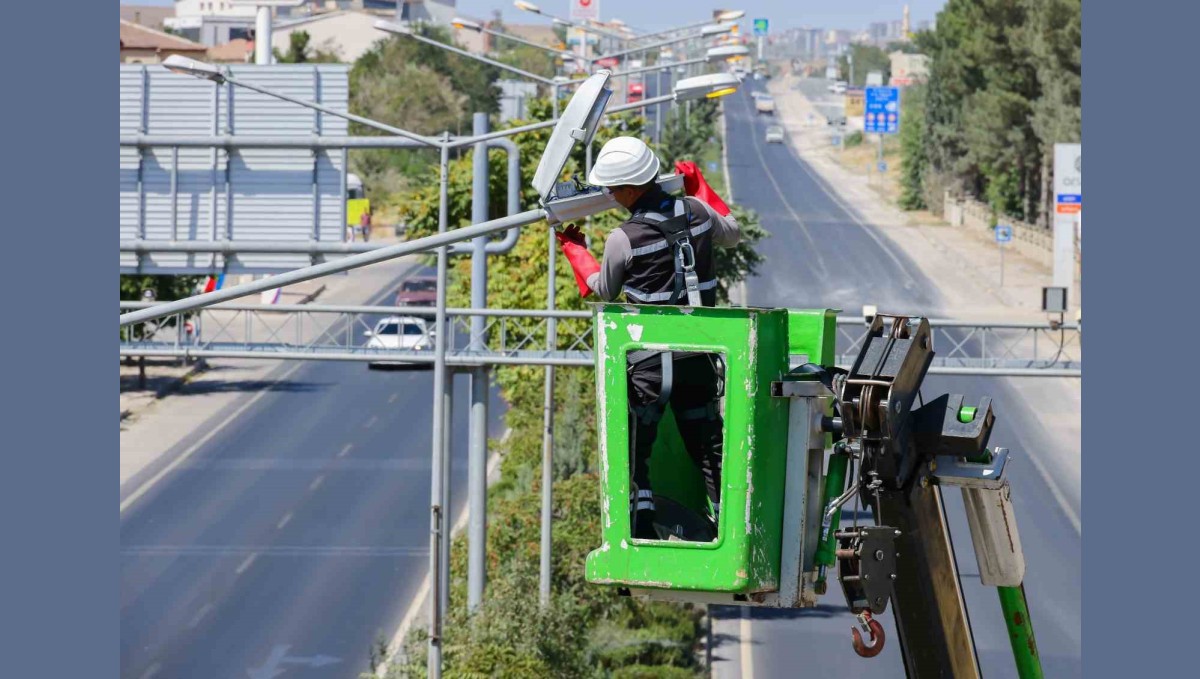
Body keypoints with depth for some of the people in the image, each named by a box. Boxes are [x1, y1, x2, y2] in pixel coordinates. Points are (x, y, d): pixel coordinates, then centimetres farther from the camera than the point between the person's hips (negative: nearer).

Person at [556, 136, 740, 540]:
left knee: (634, 449, 6)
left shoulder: (622, 240, -15)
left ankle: (643, 528, -1)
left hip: (650, 361, -5)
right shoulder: (696, 212, -3)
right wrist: (698, 186, 31)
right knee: (707, 446, 14)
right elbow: (732, 234, 21)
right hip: (699, 354, 5)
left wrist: (573, 247, 21)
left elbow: (604, 290, 5)